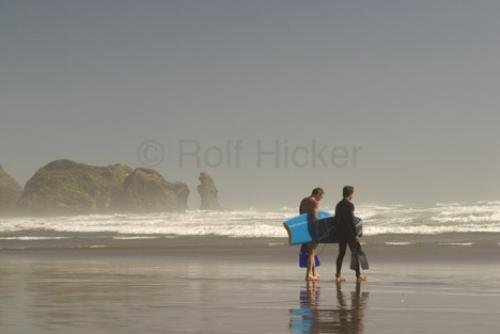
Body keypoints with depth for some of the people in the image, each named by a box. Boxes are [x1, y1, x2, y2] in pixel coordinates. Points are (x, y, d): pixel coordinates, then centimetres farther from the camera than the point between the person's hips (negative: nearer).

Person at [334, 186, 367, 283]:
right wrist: (355, 234, -15)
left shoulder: (338, 205, 10)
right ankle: (358, 275, 5)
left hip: (340, 233, 7)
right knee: (355, 253, 2)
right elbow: (351, 221, -18)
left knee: (341, 253, 9)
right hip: (349, 232, -7)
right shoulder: (350, 205, -14)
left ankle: (338, 276, 5)